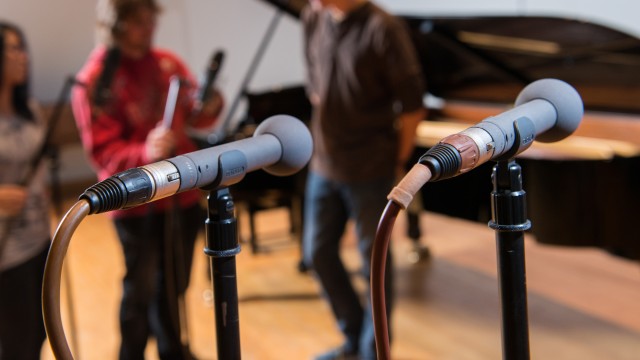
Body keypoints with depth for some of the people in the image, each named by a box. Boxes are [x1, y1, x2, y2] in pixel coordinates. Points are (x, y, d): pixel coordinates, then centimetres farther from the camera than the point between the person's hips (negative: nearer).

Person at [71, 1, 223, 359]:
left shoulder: (168, 63, 1)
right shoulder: (93, 82, -12)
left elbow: (192, 115, 9)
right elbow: (103, 152, -16)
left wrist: (208, 110, -14)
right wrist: (145, 152, -34)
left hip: (181, 192, 5)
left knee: (174, 283, 18)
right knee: (140, 290, 5)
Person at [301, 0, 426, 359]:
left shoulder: (382, 29, -19)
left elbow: (412, 104, -15)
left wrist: (397, 161, -8)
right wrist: (328, 131, 11)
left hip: (369, 172, -7)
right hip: (324, 166, 7)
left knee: (374, 262, 8)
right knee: (318, 253, 14)